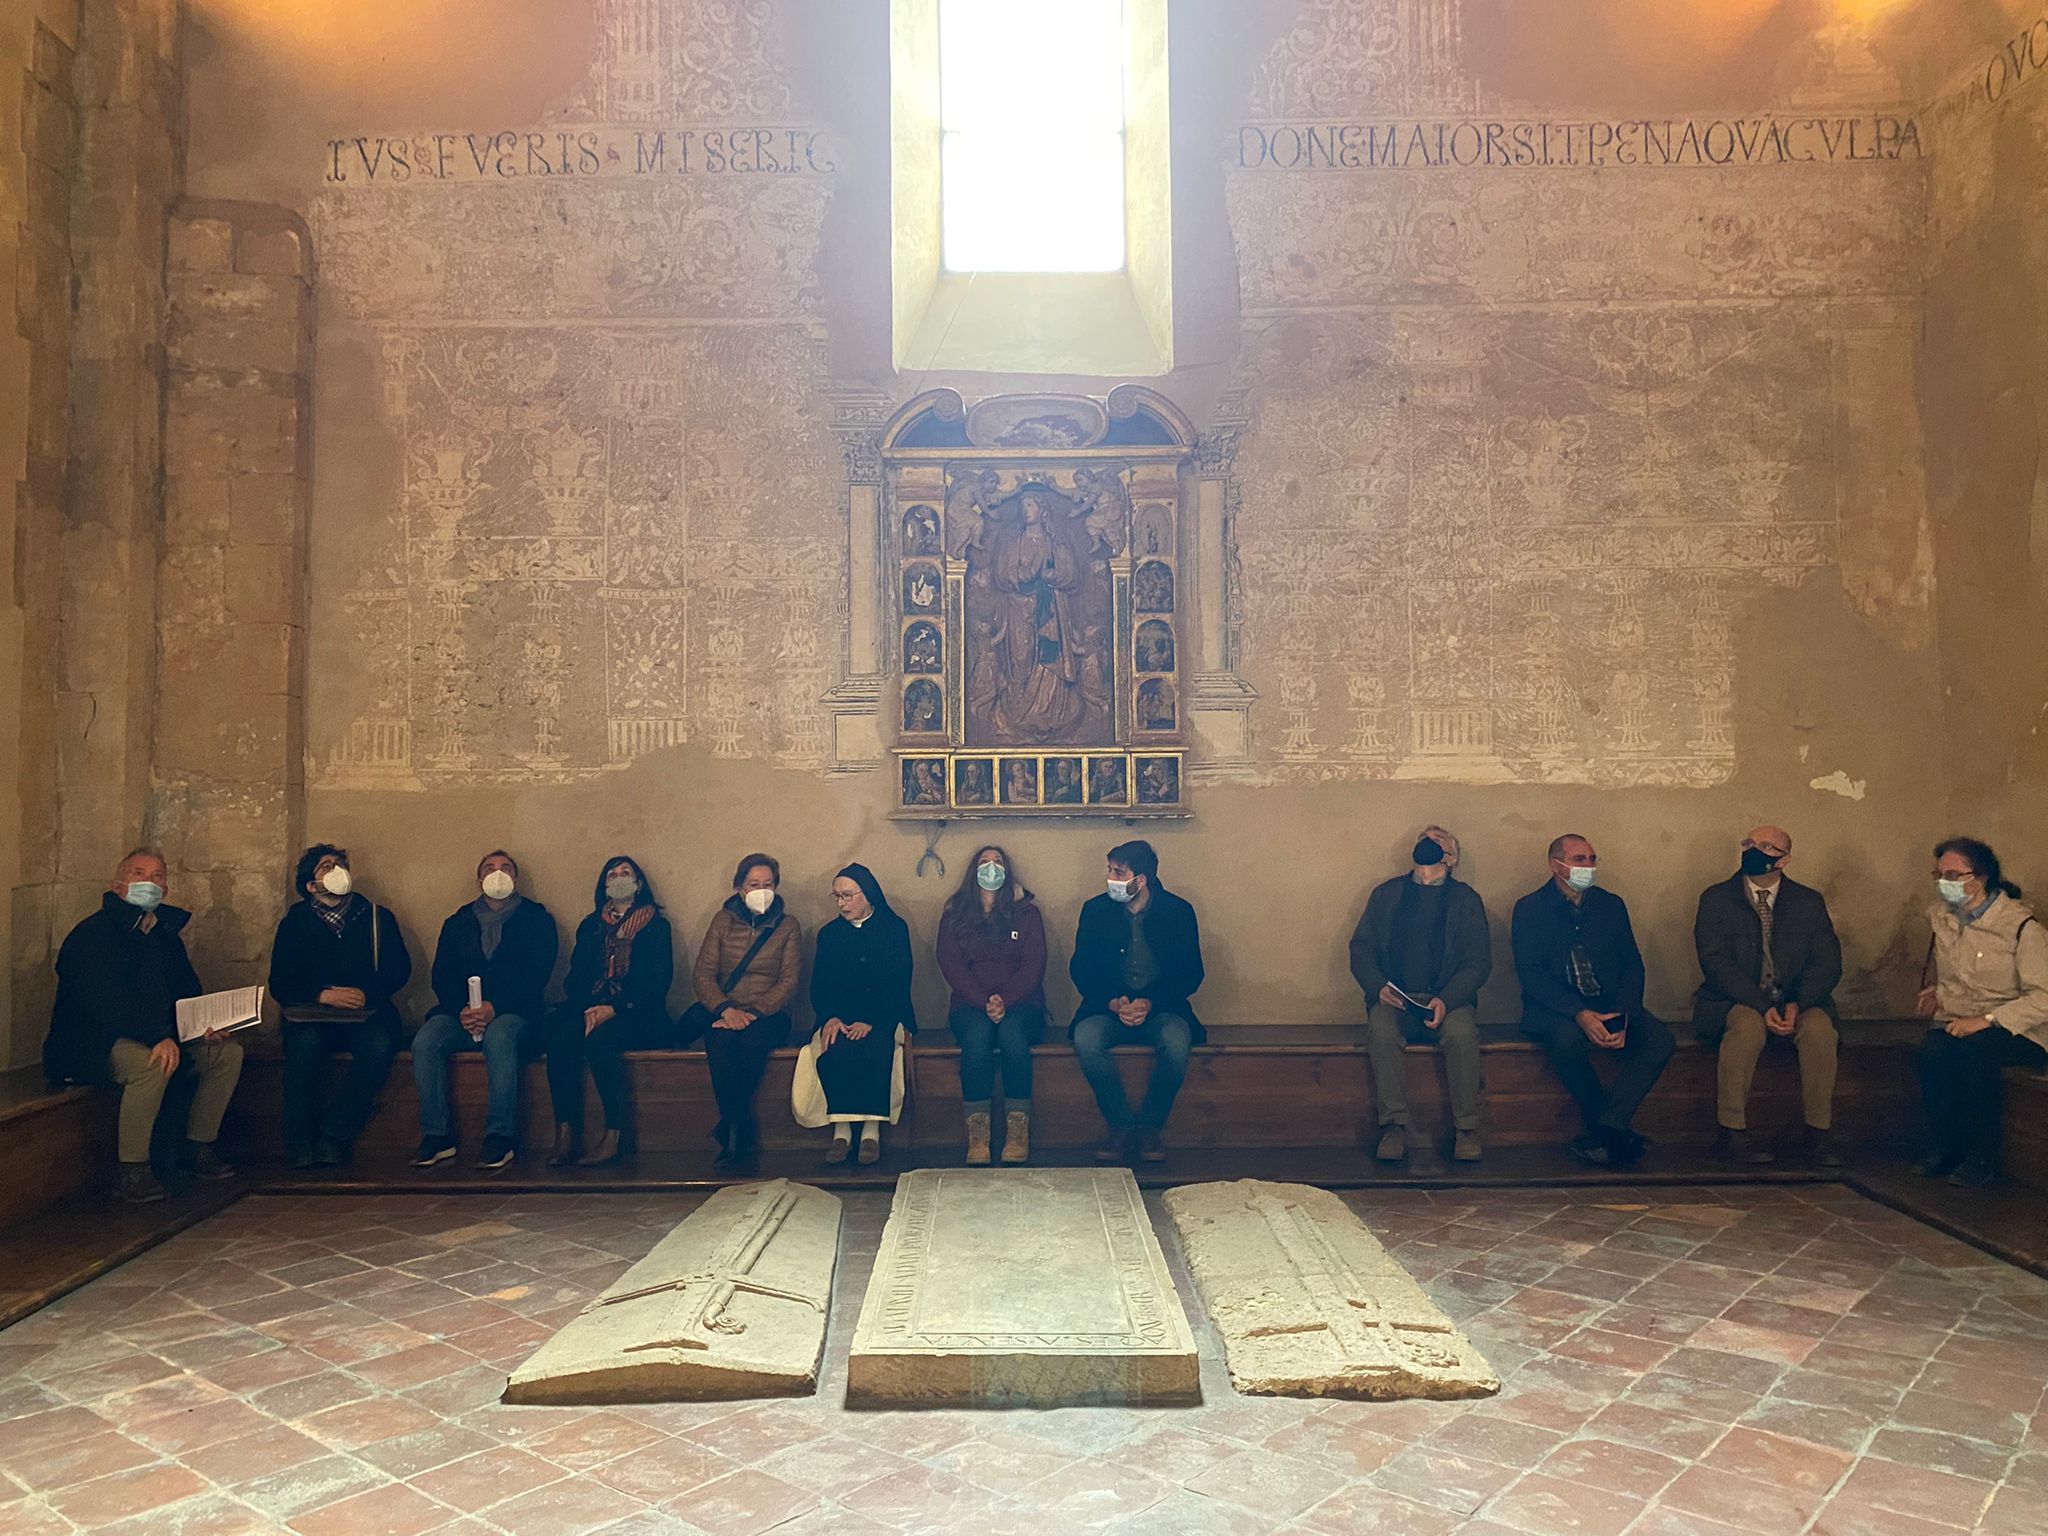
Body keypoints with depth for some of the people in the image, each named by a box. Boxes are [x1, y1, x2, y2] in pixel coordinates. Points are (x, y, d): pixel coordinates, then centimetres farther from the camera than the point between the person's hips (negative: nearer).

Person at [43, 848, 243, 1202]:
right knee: (152, 1063, -36)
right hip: (89, 1046, -8)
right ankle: (132, 1170, -25)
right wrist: (159, 1038, -37)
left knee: (228, 1051, -1)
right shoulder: (92, 934, -14)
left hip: (160, 1038, 9)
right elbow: (105, 1003, -27)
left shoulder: (166, 933, 12)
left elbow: (188, 990, 19)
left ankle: (198, 1149, 8)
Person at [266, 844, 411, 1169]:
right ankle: (300, 1147, -25)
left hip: (365, 1015, 0)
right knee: (305, 1042, -35)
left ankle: (332, 1137, -24)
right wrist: (323, 995, -14)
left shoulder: (377, 917, 11)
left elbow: (400, 969, 5)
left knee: (379, 1043, -34)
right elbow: (279, 984, 4)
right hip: (313, 1016, 0)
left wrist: (367, 993, -14)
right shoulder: (295, 921, 10)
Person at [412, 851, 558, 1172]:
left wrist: (494, 1008, -17)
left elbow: (536, 976, -2)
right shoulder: (458, 922, 20)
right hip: (462, 1012, 4)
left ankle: (501, 1136, -32)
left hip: (513, 1013, -3)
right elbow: (442, 976, 10)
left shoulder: (537, 919, 10)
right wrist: (462, 1009, -12)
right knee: (425, 1041, -27)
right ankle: (437, 1135, -21)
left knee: (499, 1037, -37)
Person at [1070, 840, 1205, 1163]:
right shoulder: (1096, 910, 1)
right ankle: (1119, 1125, -13)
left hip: (1160, 1008, -1)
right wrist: (1112, 1003, -15)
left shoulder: (1178, 911, -1)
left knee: (1176, 1041, -34)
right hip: (1108, 1007, 1)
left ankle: (1151, 1125, -12)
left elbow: (1192, 973, -1)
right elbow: (1080, 969, 3)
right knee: (1086, 1038, -32)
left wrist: (1150, 1003, -16)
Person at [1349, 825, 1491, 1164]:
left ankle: (1466, 1129, -22)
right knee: (1381, 1030, -32)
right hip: (1394, 998, 1)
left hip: (1448, 999, -1)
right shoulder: (1386, 894, 15)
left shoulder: (1466, 899, 11)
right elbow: (1360, 948, 10)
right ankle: (1394, 1127, -27)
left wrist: (1446, 1000, -15)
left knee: (1461, 1032, -34)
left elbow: (1479, 962, 2)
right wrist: (1379, 988, -10)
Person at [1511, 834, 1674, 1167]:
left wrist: (1623, 1016, -12)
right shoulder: (1530, 909, -1)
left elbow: (1632, 965, 7)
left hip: (1610, 1005, 4)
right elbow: (1530, 974, -10)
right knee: (1567, 1039, -37)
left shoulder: (1611, 905, 12)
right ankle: (1619, 1132, -17)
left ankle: (1603, 1131, -26)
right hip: (1555, 1008, -4)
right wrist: (1579, 1014, -24)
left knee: (1659, 1039, -24)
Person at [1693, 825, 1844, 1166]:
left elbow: (1828, 962, 1)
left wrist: (1797, 1004, -18)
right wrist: (1761, 1006, -21)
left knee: (1819, 1026, -30)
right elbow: (1714, 961, -9)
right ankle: (1731, 1132, -25)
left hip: (1795, 1002, 2)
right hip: (1735, 1002, -2)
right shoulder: (1716, 898, 3)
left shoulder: (1809, 902, 10)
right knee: (1748, 1024, -35)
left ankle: (1819, 1133, -17)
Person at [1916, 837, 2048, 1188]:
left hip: (2017, 1031, -5)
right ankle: (1942, 1150, -14)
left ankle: (1980, 1161, -21)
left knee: (1976, 1049, -37)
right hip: (1958, 1022, 5)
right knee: (1933, 1049, -29)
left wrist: (1987, 1020, -25)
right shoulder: (1940, 915, 8)